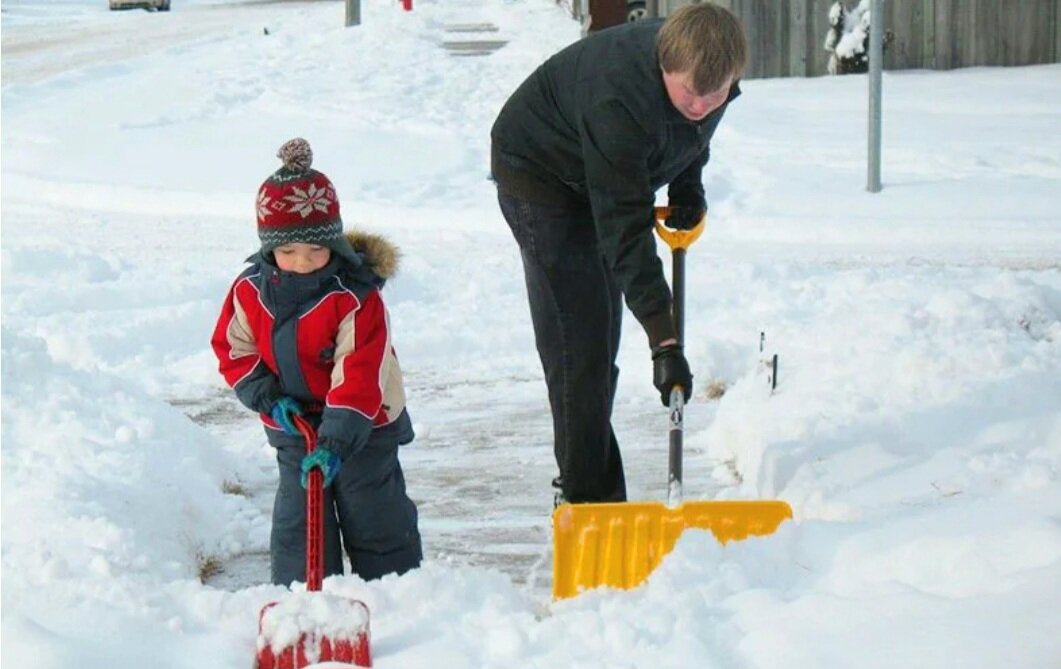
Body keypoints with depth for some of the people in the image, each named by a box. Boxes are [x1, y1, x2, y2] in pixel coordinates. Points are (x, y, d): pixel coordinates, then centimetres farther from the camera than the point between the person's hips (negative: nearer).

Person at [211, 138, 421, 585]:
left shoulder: (356, 297, -23)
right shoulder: (251, 289, -7)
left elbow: (359, 375, -26)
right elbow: (232, 348, 3)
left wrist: (337, 439, -33)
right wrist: (267, 396, -12)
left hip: (362, 427, -4)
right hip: (294, 427, 4)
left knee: (374, 519, 6)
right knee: (296, 522, 6)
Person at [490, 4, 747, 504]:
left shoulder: (711, 72, -19)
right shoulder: (617, 103, -41)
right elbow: (626, 230, -42)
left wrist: (688, 185, -6)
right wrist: (663, 340, -44)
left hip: (605, 178, 8)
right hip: (539, 174, -8)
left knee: (600, 342, 12)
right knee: (579, 343, -14)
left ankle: (589, 491, 20)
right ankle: (588, 501, -9)